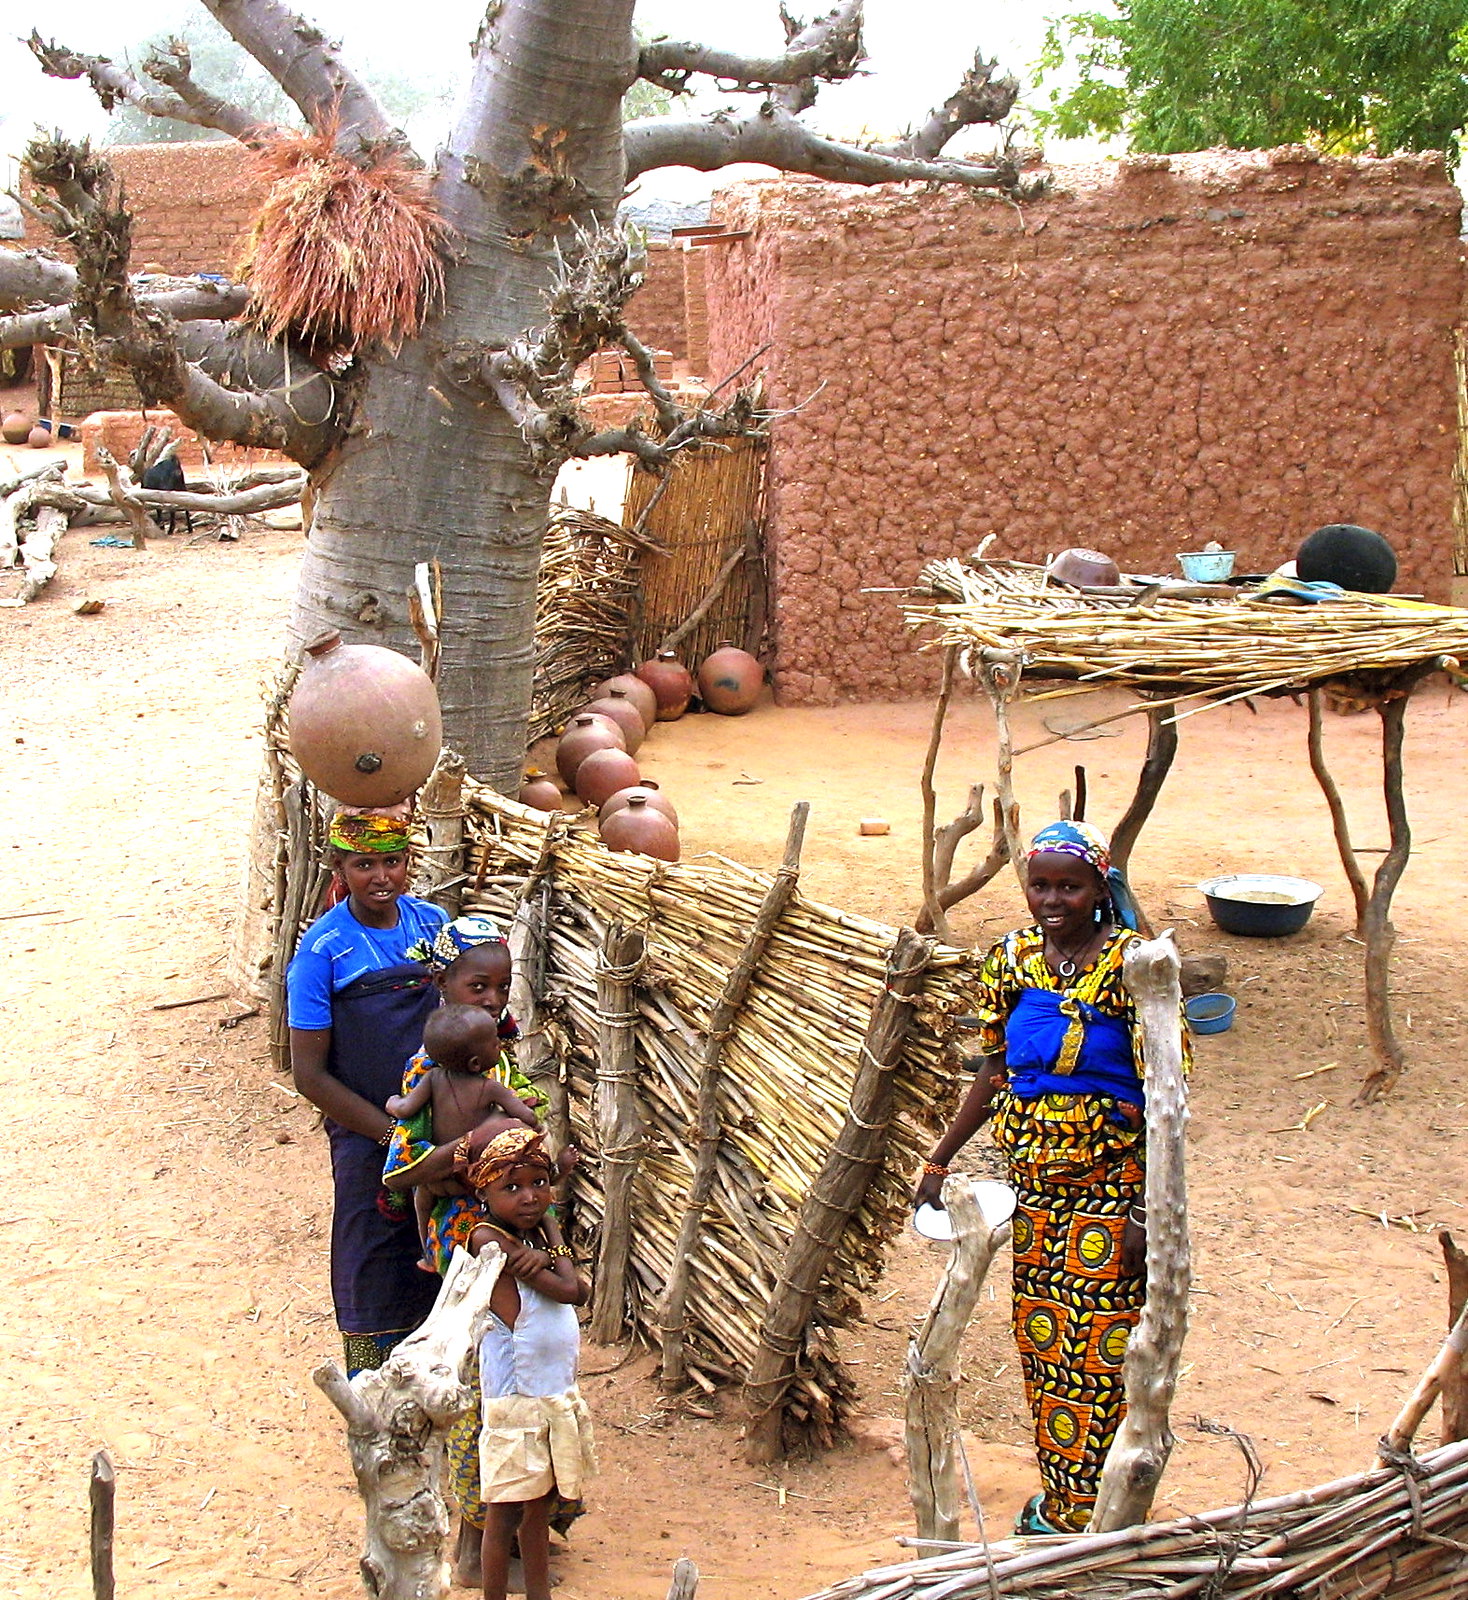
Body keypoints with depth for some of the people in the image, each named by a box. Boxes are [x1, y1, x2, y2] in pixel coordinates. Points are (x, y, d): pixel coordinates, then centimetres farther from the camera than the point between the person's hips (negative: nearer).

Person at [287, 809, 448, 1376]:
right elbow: (310, 1075, -12)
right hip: (366, 1137, -4)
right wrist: (391, 1131, -15)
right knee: (374, 1275, 6)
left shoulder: (432, 923, -1)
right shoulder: (322, 952, -13)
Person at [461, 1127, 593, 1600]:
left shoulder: (545, 1228, 8)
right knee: (506, 1512, 3)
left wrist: (546, 1254, -17)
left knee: (540, 1508, 18)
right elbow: (570, 1291, -19)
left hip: (561, 1397, 8)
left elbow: (576, 1290, -3)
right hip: (516, 1402, -8)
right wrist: (553, 1264, -1)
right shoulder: (487, 1239, -18)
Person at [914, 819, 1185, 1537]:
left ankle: (1089, 1517, 12)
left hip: (1110, 1188, -6)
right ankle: (1060, 1499, 30)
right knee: (1041, 1342, 14)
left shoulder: (1132, 966, -14)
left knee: (1098, 1350, -1)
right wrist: (940, 1159, 12)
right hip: (1034, 1182, 6)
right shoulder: (1013, 959, 2)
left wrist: (1145, 1209, -17)